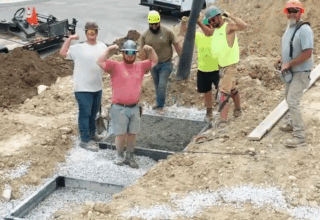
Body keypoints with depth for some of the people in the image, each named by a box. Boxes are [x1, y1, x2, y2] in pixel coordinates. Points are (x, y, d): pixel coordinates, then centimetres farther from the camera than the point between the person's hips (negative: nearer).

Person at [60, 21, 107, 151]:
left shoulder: (102, 47, 8)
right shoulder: (78, 48, -8)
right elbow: (63, 53, -17)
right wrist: (69, 39, -20)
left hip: (97, 87, 6)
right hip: (83, 88, -6)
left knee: (93, 113, 20)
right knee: (85, 114, -4)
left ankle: (92, 134, 37)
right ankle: (84, 140, 1)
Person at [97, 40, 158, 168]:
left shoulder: (140, 67, 11)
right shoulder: (115, 66, -2)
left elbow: (154, 62, 21)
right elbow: (100, 62, -13)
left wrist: (150, 50, 7)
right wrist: (109, 50, -14)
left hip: (134, 107, 4)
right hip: (119, 108, -4)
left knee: (132, 134, 8)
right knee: (121, 134, -1)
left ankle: (129, 157, 22)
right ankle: (120, 156, 18)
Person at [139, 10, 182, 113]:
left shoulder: (167, 32, -11)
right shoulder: (145, 35, -3)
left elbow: (177, 45, -7)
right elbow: (142, 52, 2)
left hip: (165, 64, -4)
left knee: (162, 85, -9)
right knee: (157, 85, 16)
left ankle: (160, 106, 4)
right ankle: (159, 103, 31)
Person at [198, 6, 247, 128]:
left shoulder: (228, 27, -17)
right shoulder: (216, 29, 9)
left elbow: (244, 26, -34)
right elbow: (208, 33, 30)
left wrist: (231, 17, -30)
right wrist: (199, 23, 16)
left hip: (229, 65, -9)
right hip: (221, 65, 9)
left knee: (224, 92, -14)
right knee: (232, 89, 24)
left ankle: (222, 120, -17)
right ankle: (237, 110, 41)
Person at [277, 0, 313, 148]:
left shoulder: (304, 30, -22)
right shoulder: (289, 27, 7)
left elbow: (307, 54, -27)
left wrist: (289, 64, -22)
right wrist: (283, 60, 7)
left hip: (300, 72, -9)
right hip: (290, 71, 9)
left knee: (292, 102, -15)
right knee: (289, 99, 23)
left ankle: (299, 137, -12)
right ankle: (293, 123, 44)